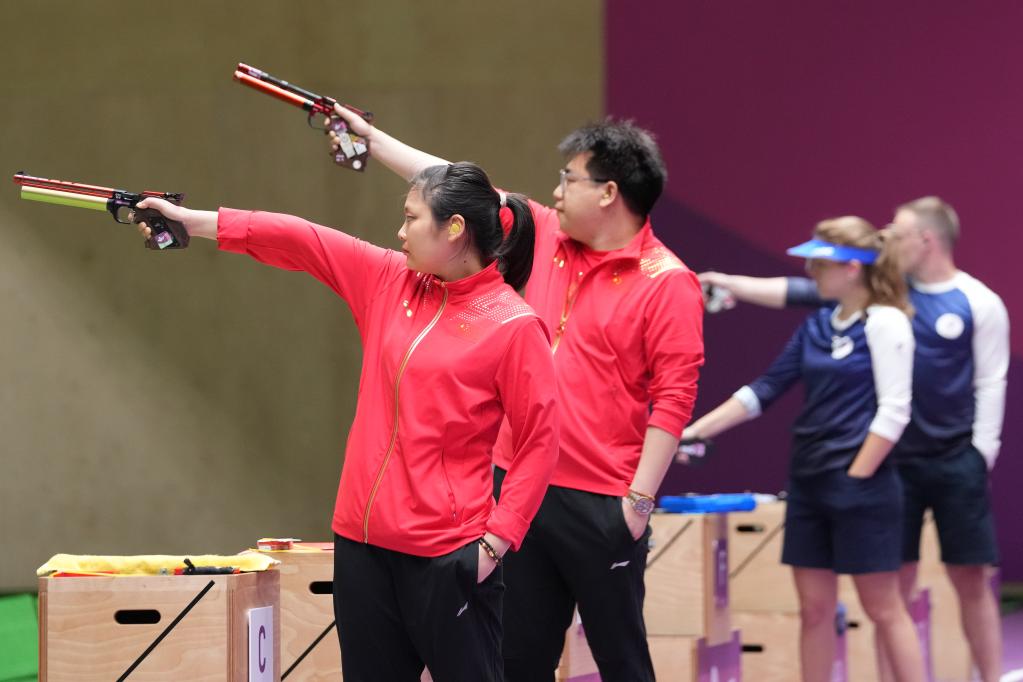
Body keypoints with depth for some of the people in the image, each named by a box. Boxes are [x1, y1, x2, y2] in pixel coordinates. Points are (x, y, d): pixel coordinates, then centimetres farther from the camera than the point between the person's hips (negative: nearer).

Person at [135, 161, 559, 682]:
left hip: (447, 555, -6)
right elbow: (301, 243, 10)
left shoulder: (514, 326, -10)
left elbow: (538, 445, -10)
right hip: (364, 541, 6)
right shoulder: (390, 280, 8)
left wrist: (497, 542, -15)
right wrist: (192, 222, 11)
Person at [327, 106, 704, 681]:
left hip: (600, 504, -6)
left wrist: (640, 500, -15)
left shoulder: (666, 283, -10)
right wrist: (370, 137, 21)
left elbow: (674, 398, -13)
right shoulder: (546, 236, 9)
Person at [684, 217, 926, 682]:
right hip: (808, 484, 7)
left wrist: (855, 477, -15)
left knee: (882, 607, -2)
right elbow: (765, 390, 12)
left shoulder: (885, 323, -10)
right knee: (814, 610, 8)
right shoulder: (817, 326, 11)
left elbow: (894, 411, -15)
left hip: (861, 488, -7)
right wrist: (695, 431, 6)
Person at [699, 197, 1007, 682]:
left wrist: (981, 455, -9)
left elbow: (990, 384, -4)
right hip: (895, 458, 3)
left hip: (956, 461, -3)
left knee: (971, 578, 1)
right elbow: (802, 293, 2)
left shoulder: (978, 304, -5)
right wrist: (729, 284, -4)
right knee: (895, 579, 4)